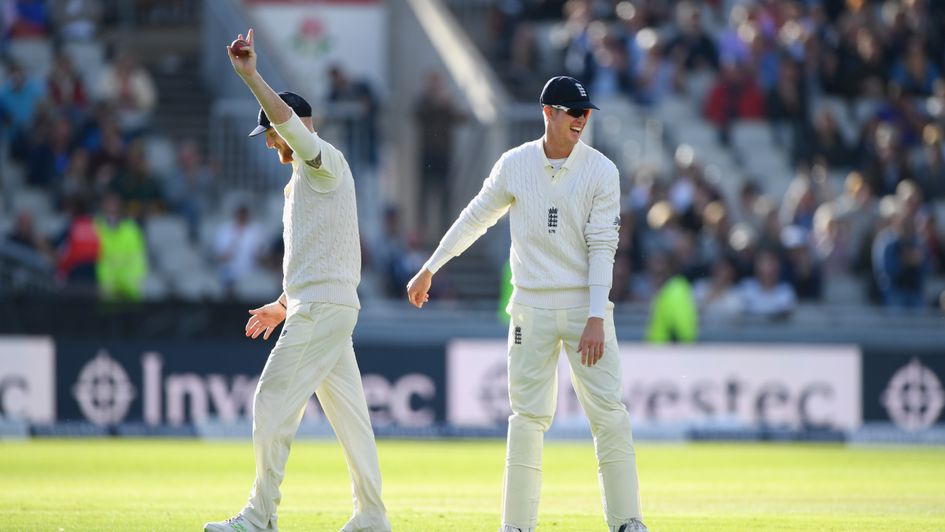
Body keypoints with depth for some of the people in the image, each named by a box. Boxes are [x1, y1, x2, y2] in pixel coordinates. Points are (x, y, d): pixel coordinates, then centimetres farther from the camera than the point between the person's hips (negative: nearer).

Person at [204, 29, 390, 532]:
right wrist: (284, 305, 24)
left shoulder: (325, 162, -7)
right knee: (346, 410, 10)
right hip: (312, 309, 11)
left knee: (273, 401, -12)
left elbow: (291, 123, -28)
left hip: (323, 307, -11)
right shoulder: (300, 182, 23)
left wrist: (251, 77, -34)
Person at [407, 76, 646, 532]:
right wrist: (429, 268, 17)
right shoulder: (515, 165, 1)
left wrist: (596, 318, -16)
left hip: (585, 305, -1)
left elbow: (602, 248, -8)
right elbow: (477, 217, 14)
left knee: (609, 414, -6)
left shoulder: (601, 171, -4)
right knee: (528, 417, 1)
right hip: (532, 306, 1)